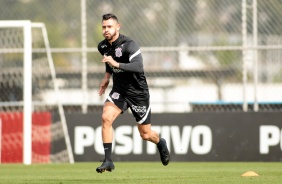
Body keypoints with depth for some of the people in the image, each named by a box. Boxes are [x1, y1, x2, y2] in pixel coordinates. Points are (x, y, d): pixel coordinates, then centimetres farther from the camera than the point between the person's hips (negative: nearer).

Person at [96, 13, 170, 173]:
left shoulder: (129, 45, -23)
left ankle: (161, 143, 45)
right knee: (106, 117, -23)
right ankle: (108, 161, -19)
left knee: (145, 134, 7)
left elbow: (138, 67, -38)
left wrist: (116, 64, -47)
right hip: (119, 91, 5)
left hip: (138, 93, -5)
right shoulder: (103, 47, -1)